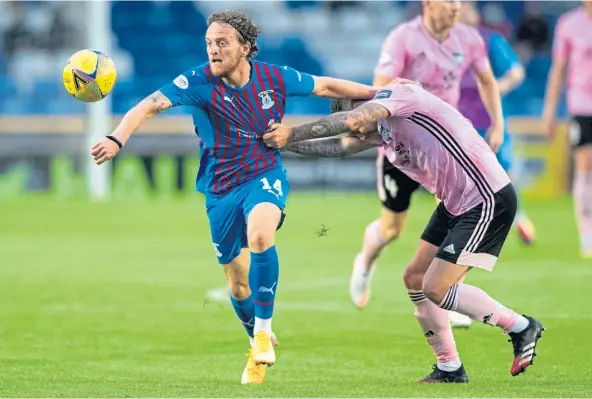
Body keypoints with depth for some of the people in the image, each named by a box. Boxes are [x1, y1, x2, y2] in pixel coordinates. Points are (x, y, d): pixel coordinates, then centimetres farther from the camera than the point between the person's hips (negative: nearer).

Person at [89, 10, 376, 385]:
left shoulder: (274, 78, -8)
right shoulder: (200, 81, -14)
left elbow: (324, 86, 9)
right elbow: (151, 104, -26)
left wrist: (378, 93, 14)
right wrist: (118, 138, -43)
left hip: (265, 177, -1)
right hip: (221, 188, 1)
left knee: (259, 235, -34)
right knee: (238, 286, 9)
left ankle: (263, 329, -17)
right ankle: (259, 344, 38)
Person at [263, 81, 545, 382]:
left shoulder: (400, 94, -15)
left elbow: (352, 121, -28)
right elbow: (339, 146, 13)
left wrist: (292, 133, -23)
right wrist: (284, 143, 6)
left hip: (489, 202, -10)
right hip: (455, 204, 10)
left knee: (436, 288, -11)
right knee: (414, 279, 8)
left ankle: (521, 327, 4)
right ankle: (449, 368, 16)